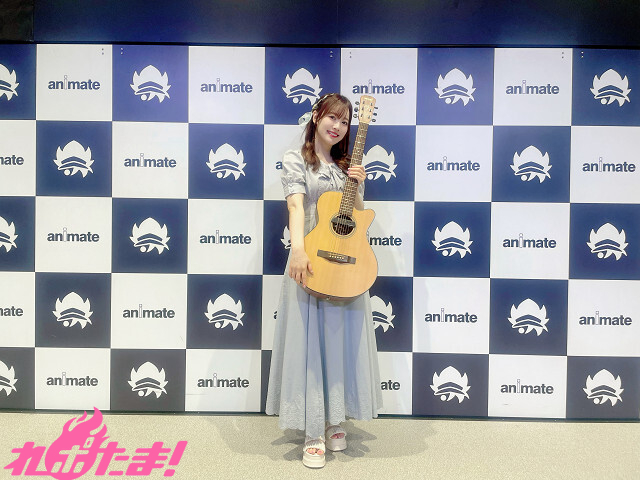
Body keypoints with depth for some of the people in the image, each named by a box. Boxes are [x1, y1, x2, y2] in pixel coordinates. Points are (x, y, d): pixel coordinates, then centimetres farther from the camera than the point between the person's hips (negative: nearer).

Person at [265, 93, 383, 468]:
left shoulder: (349, 166, 15)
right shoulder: (296, 160, 2)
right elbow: (296, 204, -16)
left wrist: (358, 187, -4)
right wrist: (298, 249, -31)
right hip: (310, 261, -4)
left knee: (341, 340, 9)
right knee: (309, 342, -2)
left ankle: (335, 421, 24)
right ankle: (313, 434, 5)